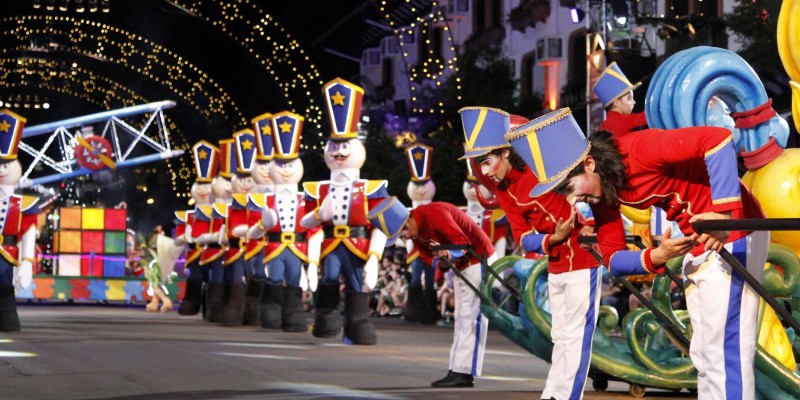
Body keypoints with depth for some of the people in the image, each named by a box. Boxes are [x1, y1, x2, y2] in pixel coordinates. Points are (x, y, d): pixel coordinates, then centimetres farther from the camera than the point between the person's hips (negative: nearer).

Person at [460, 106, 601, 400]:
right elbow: (524, 238, -4)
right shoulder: (503, 193, 1)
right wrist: (553, 239, -22)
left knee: (575, 337, -4)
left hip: (582, 261, -7)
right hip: (555, 268, 7)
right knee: (560, 337, 14)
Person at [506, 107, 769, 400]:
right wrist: (655, 258, -21)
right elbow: (613, 258, -1)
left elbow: (718, 138, -34)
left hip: (731, 231, -9)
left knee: (724, 352, -10)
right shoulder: (601, 190, -1)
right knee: (703, 354, 15)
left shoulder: (638, 149, -25)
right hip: (698, 242, 9)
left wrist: (723, 212, -40)